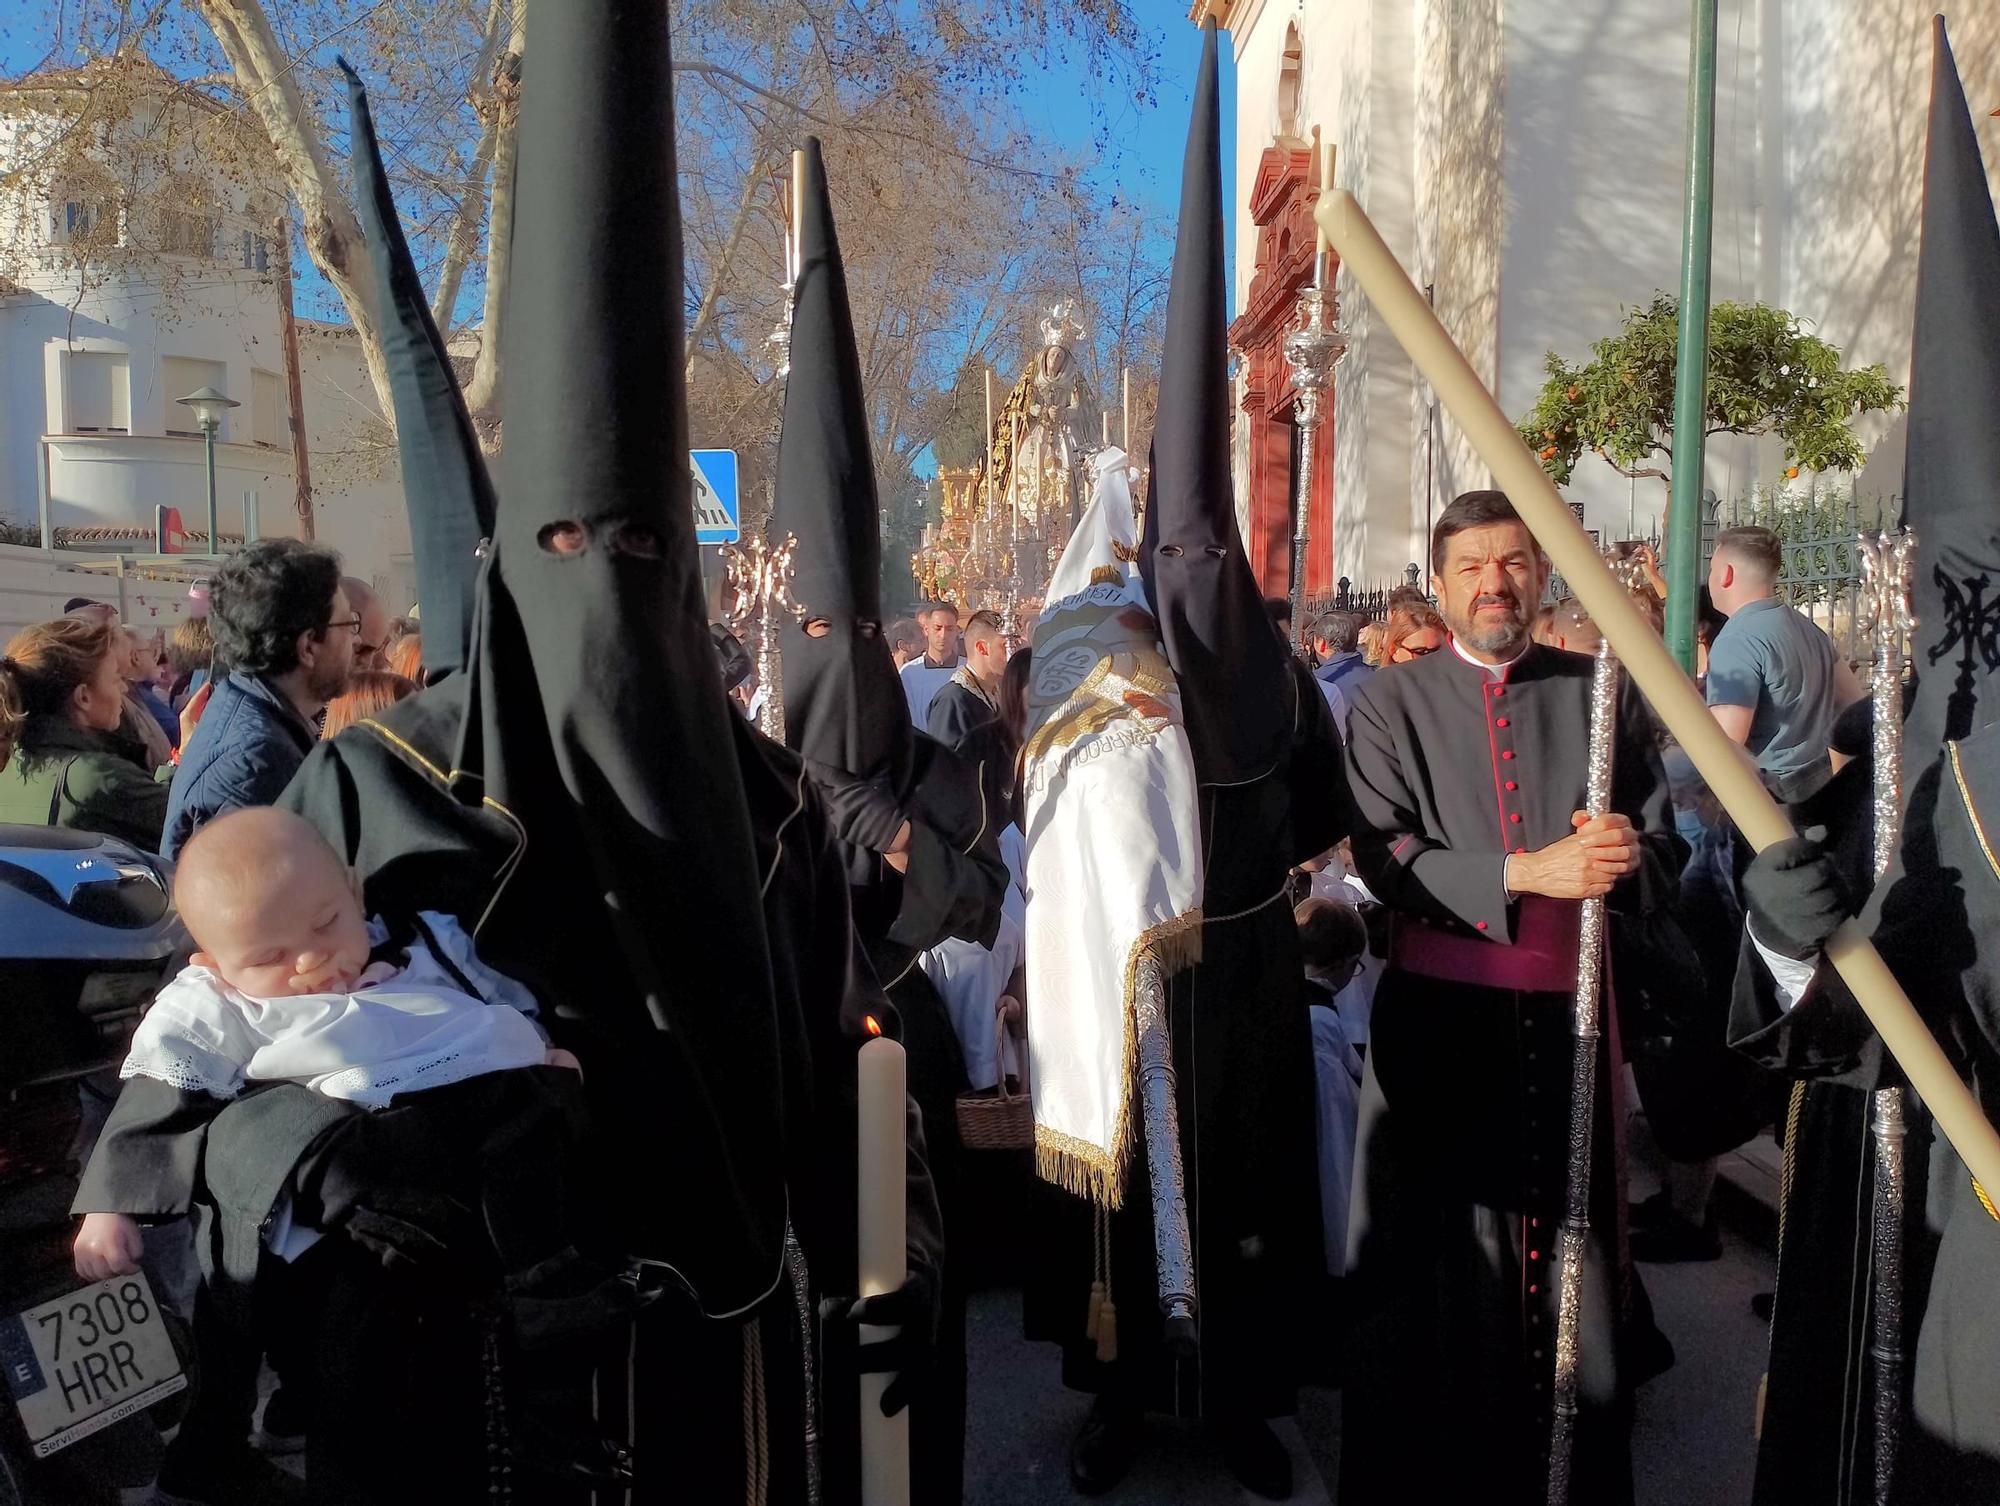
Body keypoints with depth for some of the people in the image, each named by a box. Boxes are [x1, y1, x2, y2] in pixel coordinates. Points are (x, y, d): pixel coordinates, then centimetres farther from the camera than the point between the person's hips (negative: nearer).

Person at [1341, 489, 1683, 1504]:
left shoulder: (1602, 697, 8)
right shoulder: (1391, 704, 2)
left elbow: (1663, 857, 8)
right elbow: (1386, 859, -9)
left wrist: (1626, 859, -14)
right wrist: (1527, 871, -20)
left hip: (1572, 1014, 2)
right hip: (1441, 1019, -1)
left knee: (1573, 1254, 7)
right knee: (1441, 1257, 5)